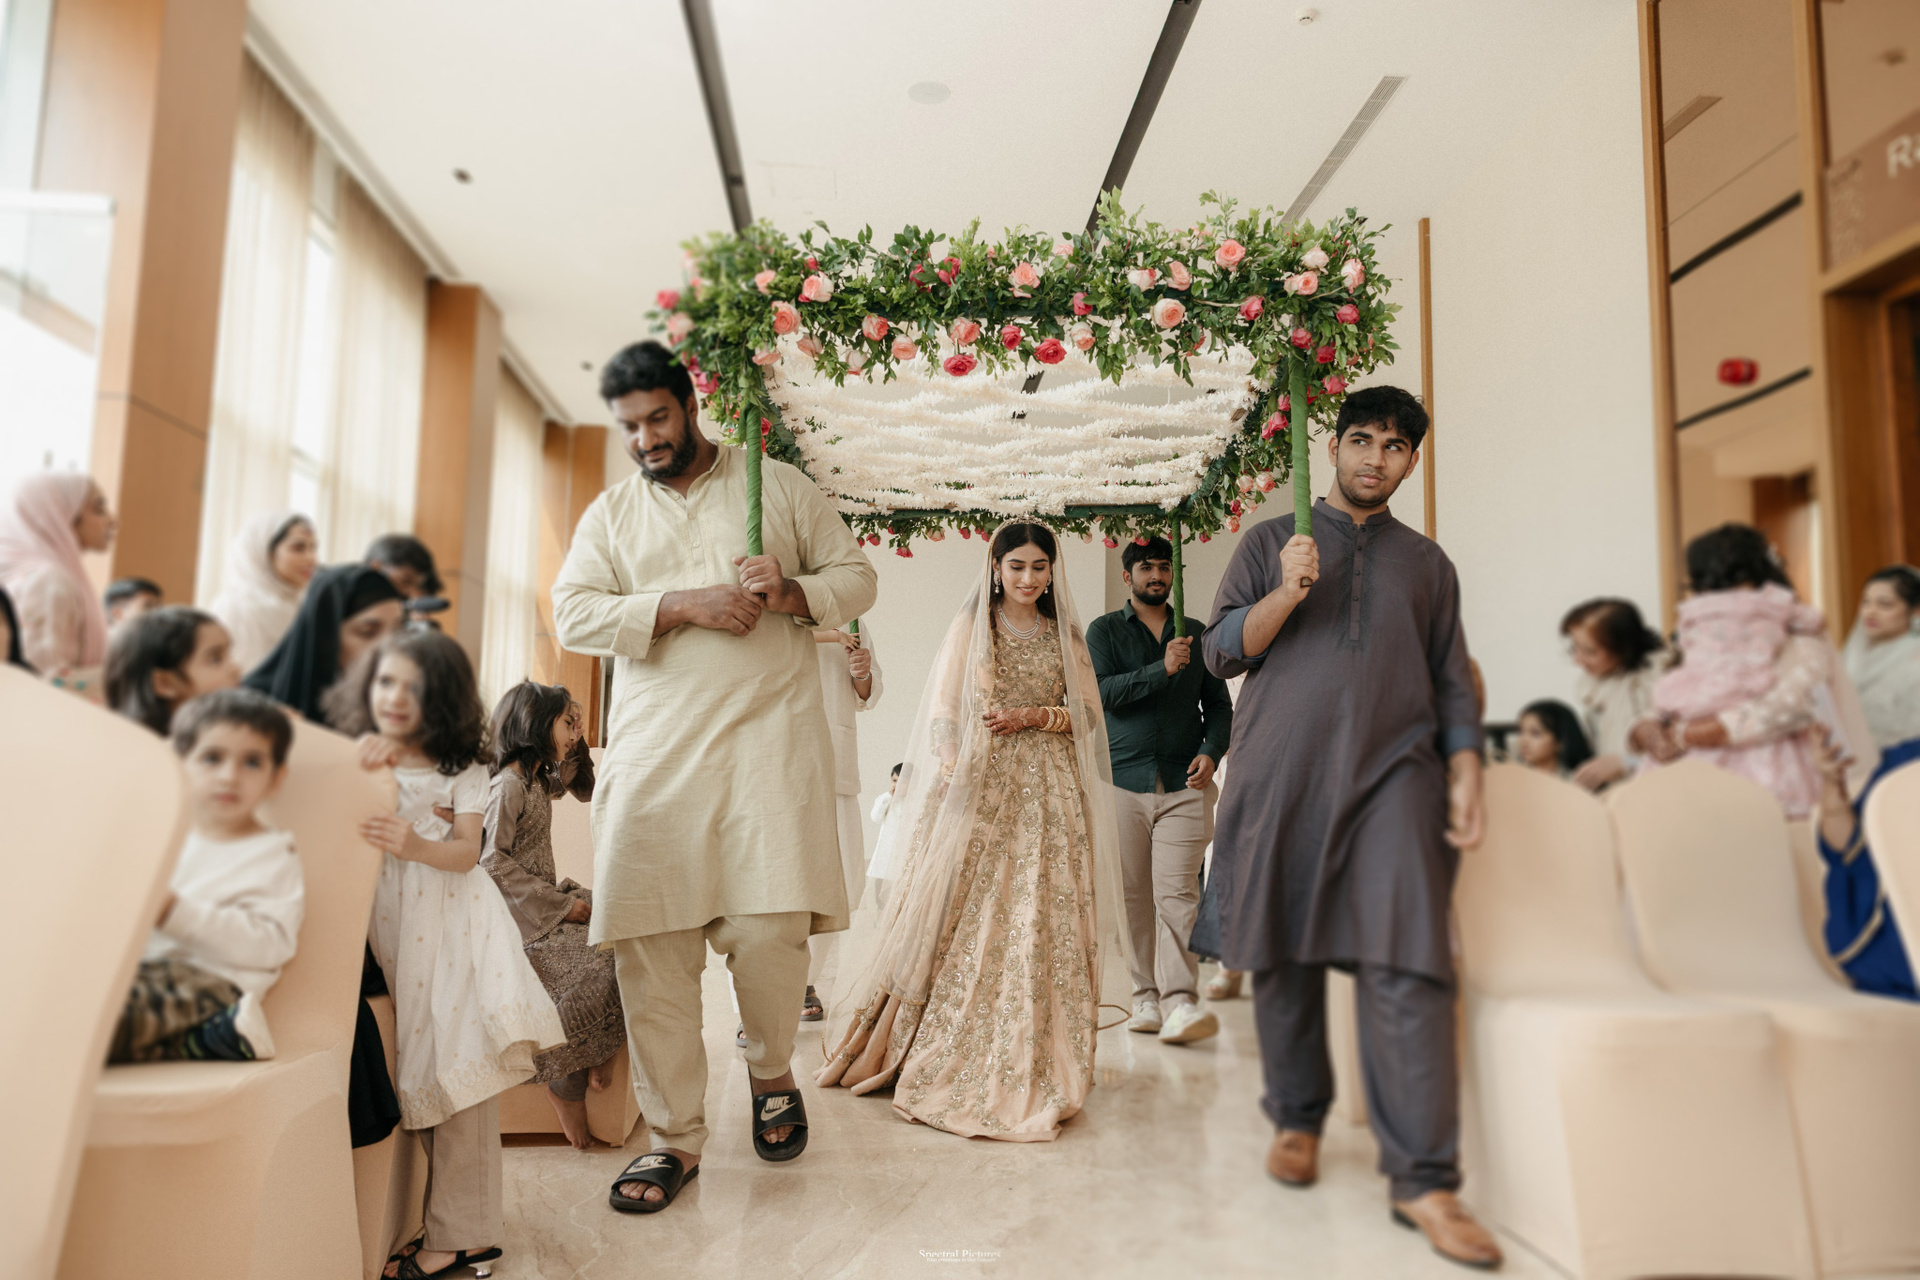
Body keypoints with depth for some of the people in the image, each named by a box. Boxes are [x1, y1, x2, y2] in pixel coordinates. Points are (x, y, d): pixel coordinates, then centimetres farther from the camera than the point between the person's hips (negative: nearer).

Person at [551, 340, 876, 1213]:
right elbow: (573, 614, 3)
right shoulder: (609, 513, 17)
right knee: (649, 945, -2)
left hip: (765, 738, -2)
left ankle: (771, 1074, 20)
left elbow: (856, 578, 13)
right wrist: (684, 603, -10)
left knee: (768, 927, -12)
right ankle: (674, 1138, 13)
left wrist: (792, 592, -8)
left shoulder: (778, 486, 13)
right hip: (652, 749, 2)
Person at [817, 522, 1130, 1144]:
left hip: (1047, 795, 2)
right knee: (961, 915, -5)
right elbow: (942, 709, 0)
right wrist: (953, 773, -14)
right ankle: (946, 1053, 5)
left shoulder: (1066, 637, 14)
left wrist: (1032, 715, -7)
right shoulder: (970, 626, 6)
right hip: (978, 785, -2)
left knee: (1037, 921, -1)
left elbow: (1088, 714, 10)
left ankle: (1027, 1060, 8)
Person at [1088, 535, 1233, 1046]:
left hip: (1185, 784, 1)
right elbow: (1100, 692, -7)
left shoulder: (1197, 634, 17)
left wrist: (1212, 751, -1)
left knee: (1177, 893, -10)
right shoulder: (1104, 631, 9)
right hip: (1124, 780, 0)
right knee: (1136, 897, 3)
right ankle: (1147, 998, 12)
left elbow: (1219, 704, 18)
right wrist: (1161, 669, -16)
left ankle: (1180, 1003, -15)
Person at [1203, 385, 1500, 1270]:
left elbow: (1452, 681, 19)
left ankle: (1422, 1180, -8)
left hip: (1393, 776, 0)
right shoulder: (1272, 542, 16)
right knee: (1284, 956, 5)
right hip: (1282, 774, 0)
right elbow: (1221, 648, 8)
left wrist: (1465, 773, 5)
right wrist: (1287, 593, -8)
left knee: (1406, 965, -11)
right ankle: (1296, 1120, 25)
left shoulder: (1427, 564, 21)